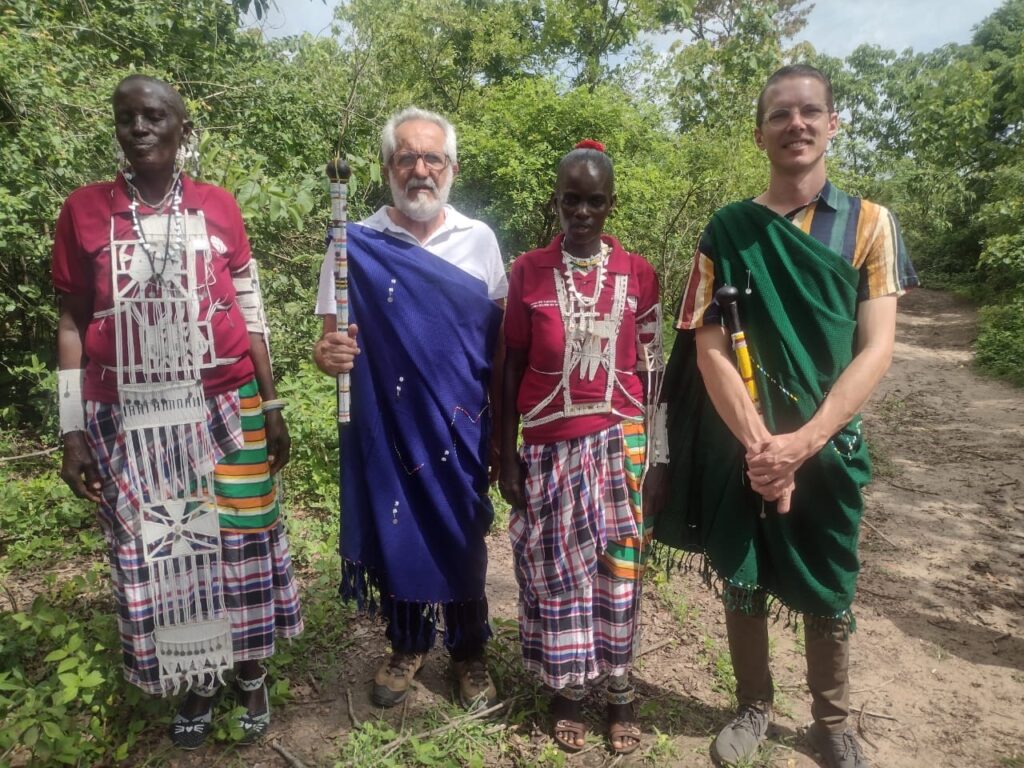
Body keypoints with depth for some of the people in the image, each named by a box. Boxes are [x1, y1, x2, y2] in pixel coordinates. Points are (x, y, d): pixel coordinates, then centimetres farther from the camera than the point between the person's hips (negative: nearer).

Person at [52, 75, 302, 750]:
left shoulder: (218, 207, 2)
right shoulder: (85, 209, 1)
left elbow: (250, 313, 5)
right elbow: (72, 325, 4)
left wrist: (271, 406, 3)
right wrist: (72, 432, 0)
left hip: (224, 411, 0)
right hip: (128, 421, 1)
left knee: (236, 543, 8)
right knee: (154, 556, 9)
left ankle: (251, 671, 31)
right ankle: (196, 684, 32)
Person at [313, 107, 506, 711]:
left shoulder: (479, 239, 1)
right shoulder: (357, 246, -4)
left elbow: (501, 334, 5)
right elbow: (334, 338, -2)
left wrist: (503, 413, 2)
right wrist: (328, 354, -26)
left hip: (461, 426, 1)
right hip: (385, 424, 0)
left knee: (463, 538, 11)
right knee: (395, 532, 12)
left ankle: (469, 653, 35)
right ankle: (408, 644, 39)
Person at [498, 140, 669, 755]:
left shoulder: (638, 274, 1)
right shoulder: (528, 273, -1)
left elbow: (651, 370, 3)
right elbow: (512, 370, 2)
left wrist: (657, 458, 1)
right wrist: (508, 457, 0)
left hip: (620, 442, 1)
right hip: (551, 446, 0)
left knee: (619, 567, 9)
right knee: (559, 571, 9)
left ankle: (620, 691, 28)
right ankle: (568, 690, 29)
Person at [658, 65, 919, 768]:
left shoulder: (869, 223, 0)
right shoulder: (729, 230, 0)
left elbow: (877, 348, -7)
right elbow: (709, 348, -6)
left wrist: (802, 441, -18)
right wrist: (758, 444, -16)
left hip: (829, 446, 0)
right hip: (741, 445, 0)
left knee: (829, 597, 13)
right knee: (744, 586, 12)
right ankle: (754, 708, 35)